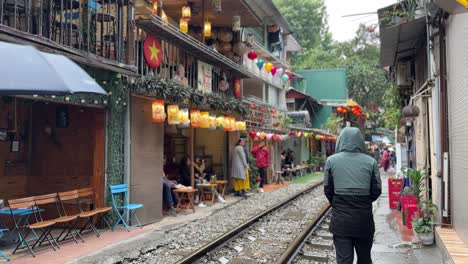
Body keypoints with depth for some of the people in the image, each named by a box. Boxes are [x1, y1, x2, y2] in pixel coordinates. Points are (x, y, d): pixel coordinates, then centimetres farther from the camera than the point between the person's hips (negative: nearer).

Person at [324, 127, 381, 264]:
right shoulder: (370, 161, -3)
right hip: (364, 218, 1)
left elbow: (327, 189, -1)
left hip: (340, 218, -1)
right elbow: (377, 190, 0)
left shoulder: (331, 160, -4)